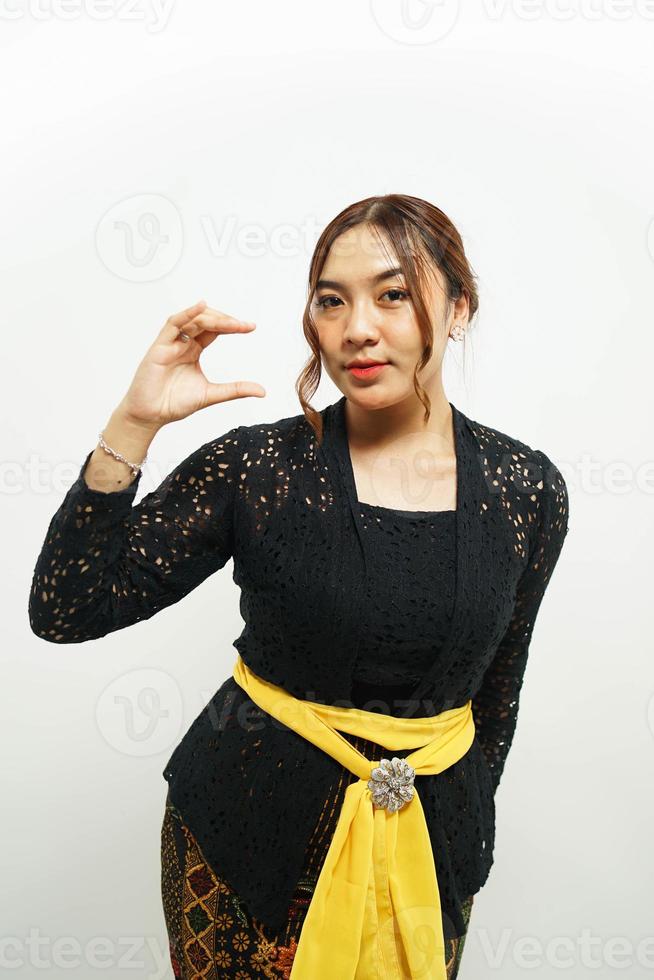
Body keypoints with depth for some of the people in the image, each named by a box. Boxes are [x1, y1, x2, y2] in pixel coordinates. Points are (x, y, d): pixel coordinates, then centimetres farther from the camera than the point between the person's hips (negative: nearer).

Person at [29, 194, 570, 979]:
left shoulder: (527, 489, -8)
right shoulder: (259, 467, -15)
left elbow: (498, 685, 5)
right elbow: (64, 611, -16)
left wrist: (469, 830, 15)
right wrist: (134, 424, -25)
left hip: (429, 836, 2)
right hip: (247, 825, -1)